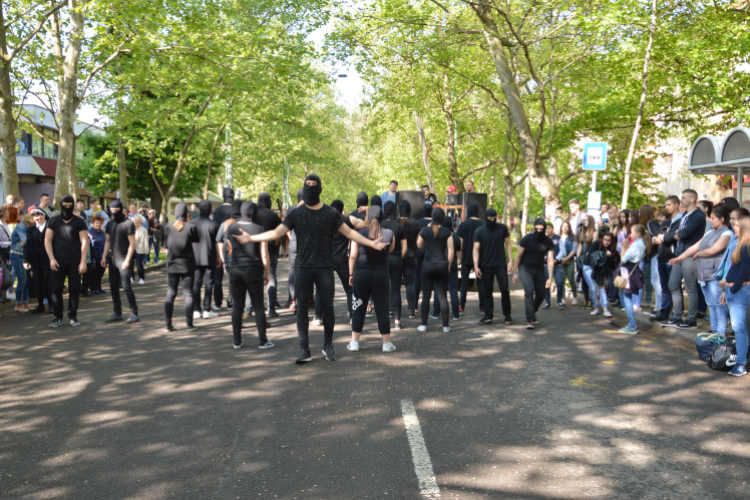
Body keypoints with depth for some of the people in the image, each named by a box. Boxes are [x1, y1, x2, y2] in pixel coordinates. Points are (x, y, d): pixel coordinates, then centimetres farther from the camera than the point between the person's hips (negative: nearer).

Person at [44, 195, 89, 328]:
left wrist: (83, 262, -9)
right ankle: (58, 317, 10)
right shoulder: (54, 221, 8)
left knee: (74, 289, 1)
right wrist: (51, 259, -5)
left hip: (74, 262, -1)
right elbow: (47, 240, 5)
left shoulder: (79, 222, 3)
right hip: (58, 262, 1)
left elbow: (84, 242, -2)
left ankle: (72, 316, 11)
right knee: (56, 289, 0)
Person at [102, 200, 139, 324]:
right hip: (112, 259, 7)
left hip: (123, 260, -7)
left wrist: (127, 260, -17)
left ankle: (134, 313, 0)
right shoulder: (110, 224, 13)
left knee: (126, 287, -7)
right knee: (113, 287, 9)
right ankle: (117, 313, 17)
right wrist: (104, 256, 9)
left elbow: (132, 243, -11)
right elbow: (108, 241, 18)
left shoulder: (128, 223, -8)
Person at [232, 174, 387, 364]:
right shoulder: (296, 213, 4)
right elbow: (276, 233, 3)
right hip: (303, 268, 0)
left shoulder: (330, 213, 4)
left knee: (328, 307, 3)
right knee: (302, 308, 0)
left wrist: (371, 243, 2)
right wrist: (250, 238, -5)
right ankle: (304, 350, 8)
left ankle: (328, 346, 19)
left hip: (325, 268, 0)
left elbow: (349, 232, 9)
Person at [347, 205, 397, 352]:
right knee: (382, 309, 7)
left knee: (358, 309, 10)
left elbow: (353, 256, -3)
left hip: (361, 274, 0)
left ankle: (354, 342, 15)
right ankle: (387, 344, 14)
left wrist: (351, 274, 5)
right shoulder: (389, 234, -2)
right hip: (381, 275, 0)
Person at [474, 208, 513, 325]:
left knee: (505, 290, -2)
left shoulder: (502, 228, 4)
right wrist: (476, 266, -10)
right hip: (486, 266, 0)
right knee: (487, 291, 5)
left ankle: (507, 315, 11)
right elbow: (475, 249, -2)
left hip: (501, 264, 0)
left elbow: (508, 244, 9)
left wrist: (510, 261, 1)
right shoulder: (479, 231, 0)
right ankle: (488, 316, 11)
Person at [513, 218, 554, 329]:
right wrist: (515, 273, -7)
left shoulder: (548, 242, -6)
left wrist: (550, 278, -14)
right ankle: (530, 319, -21)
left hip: (539, 270, 4)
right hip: (525, 268, -4)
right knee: (529, 290, -23)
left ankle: (531, 313, 32)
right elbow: (518, 256, -7)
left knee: (541, 295, 4)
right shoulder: (527, 239, -14)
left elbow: (550, 260, -6)